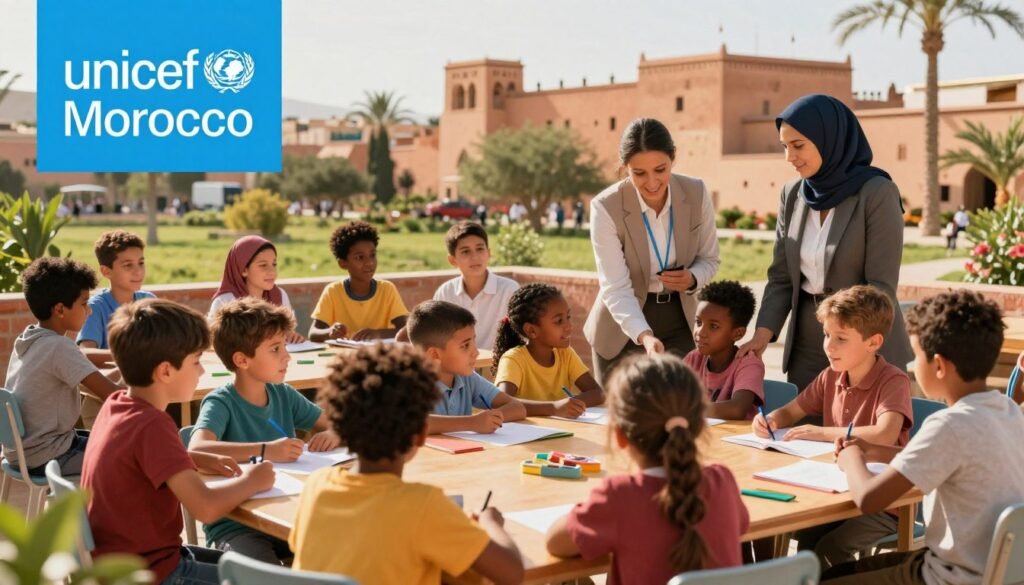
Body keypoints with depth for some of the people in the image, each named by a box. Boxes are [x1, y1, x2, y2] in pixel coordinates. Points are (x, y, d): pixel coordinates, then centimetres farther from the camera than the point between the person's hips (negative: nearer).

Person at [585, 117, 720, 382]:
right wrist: (644, 335, -40)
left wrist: (693, 279, -20)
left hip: (678, 322, 2)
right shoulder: (606, 207, -21)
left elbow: (710, 258, 3)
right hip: (621, 330, -2)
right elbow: (615, 288, -24)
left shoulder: (696, 193, -11)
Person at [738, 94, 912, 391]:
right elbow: (781, 277, 7)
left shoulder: (877, 193, -12)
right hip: (805, 349, 5)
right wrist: (763, 333, -7)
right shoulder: (793, 194, 5)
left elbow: (881, 286, -15)